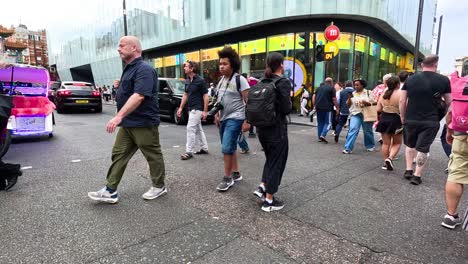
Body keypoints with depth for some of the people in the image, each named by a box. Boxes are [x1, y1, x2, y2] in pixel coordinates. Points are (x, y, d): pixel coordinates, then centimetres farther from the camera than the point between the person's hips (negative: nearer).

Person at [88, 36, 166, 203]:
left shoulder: (144, 69, -16)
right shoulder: (128, 69, 16)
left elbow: (139, 96, -30)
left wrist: (119, 116, -35)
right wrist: (120, 86, 12)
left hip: (144, 123, -10)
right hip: (127, 123, 10)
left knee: (153, 156, 5)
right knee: (118, 154, 8)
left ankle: (159, 187, 22)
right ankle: (110, 191, 15)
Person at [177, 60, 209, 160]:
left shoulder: (200, 80, -13)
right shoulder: (187, 81, 9)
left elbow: (205, 96, -13)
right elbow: (185, 95, 17)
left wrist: (205, 111, -16)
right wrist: (181, 108, 12)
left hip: (197, 109, -8)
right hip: (191, 109, 9)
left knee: (190, 128, -10)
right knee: (198, 129, 14)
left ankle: (189, 151, -4)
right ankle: (204, 148, 24)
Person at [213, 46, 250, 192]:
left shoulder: (240, 80, -11)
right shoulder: (221, 80, 12)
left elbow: (248, 102, -13)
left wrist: (247, 121, -18)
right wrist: (217, 115, 15)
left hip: (235, 118, -8)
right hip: (223, 119, 8)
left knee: (227, 148, -13)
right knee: (230, 148, 13)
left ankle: (227, 178, 2)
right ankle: (236, 173, 27)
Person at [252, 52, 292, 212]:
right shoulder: (283, 82, -13)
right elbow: (286, 109, -17)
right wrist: (289, 103, 2)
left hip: (262, 127, 7)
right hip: (276, 128, -7)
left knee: (270, 159, 25)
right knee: (276, 162, 6)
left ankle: (262, 187, 19)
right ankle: (269, 200, 14)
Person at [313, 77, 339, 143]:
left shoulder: (319, 88, 16)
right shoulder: (332, 88, 0)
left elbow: (314, 97, 13)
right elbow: (334, 99, -4)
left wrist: (314, 105, 17)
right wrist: (337, 108, 2)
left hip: (318, 108, 5)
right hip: (327, 108, -5)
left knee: (320, 122, 11)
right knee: (328, 123, 2)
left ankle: (320, 137, 13)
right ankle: (323, 135, -16)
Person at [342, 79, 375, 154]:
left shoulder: (368, 93, 2)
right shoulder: (353, 94, 9)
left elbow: (373, 103, 2)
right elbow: (348, 105, 7)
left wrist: (367, 103, -18)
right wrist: (349, 98, -11)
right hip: (355, 114, 1)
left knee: (367, 131, 12)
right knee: (352, 130, -14)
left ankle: (370, 146, 35)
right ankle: (348, 148, -16)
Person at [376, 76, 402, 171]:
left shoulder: (383, 94, 3)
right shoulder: (399, 94, -11)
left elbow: (378, 109, 4)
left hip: (384, 119, 4)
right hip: (395, 120, -4)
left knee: (386, 143, 11)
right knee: (397, 143, 13)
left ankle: (385, 163, 16)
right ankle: (390, 158, -8)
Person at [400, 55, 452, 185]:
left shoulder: (410, 79, 1)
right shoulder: (444, 80, -2)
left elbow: (402, 100, 1)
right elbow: (449, 102, 5)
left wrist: (403, 116, 11)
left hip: (411, 119, 2)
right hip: (431, 121, -2)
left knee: (410, 145, 20)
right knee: (423, 148, 5)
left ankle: (408, 170, 20)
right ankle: (417, 176, 8)